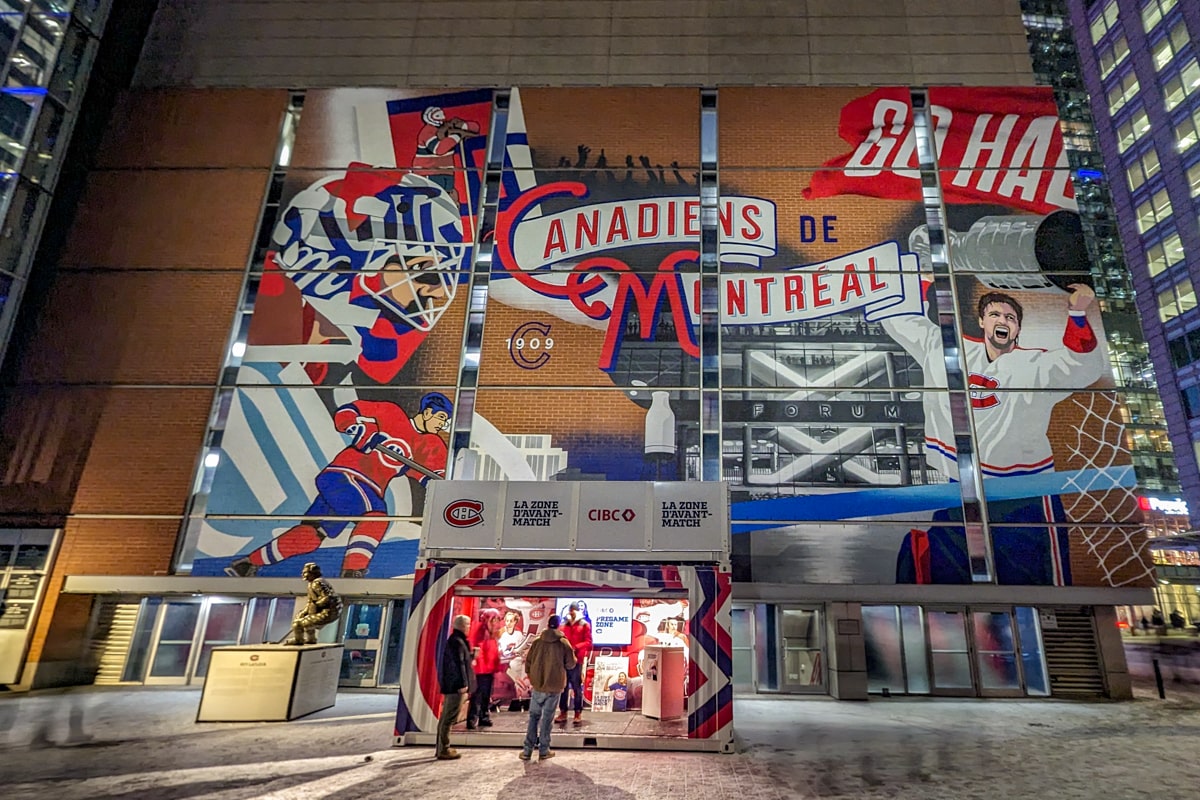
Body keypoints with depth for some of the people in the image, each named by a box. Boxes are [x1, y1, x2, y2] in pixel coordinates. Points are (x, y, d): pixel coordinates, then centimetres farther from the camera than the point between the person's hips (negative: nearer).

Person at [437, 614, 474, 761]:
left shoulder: (454, 640, 16)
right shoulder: (457, 641, -15)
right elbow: (459, 664, -20)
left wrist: (471, 655, 18)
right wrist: (463, 684, -21)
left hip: (450, 684, 11)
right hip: (456, 685, -11)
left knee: (445, 717, 14)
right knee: (449, 718, -6)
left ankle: (442, 748, 22)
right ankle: (444, 750, -2)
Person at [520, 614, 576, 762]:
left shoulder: (537, 642, -3)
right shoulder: (564, 643, -8)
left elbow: (528, 662, 1)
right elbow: (571, 664, -2)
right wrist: (571, 652, 16)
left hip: (537, 685, 2)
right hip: (554, 686, -2)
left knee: (533, 716, 12)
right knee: (547, 718, 8)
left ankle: (527, 750, 12)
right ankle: (544, 750, 13)